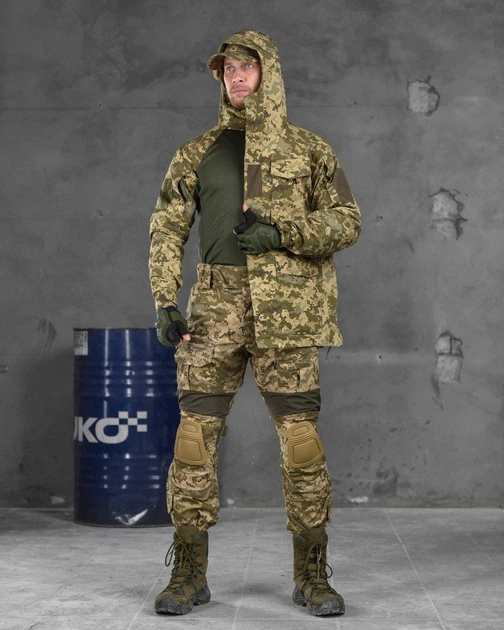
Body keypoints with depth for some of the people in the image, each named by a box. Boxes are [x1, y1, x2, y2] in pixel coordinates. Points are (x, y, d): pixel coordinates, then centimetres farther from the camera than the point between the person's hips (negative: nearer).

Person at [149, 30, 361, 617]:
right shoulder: (197, 153, 13)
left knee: (301, 439, -3)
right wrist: (164, 303, -4)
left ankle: (311, 575, 9)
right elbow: (167, 230, 9)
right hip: (216, 307, 2)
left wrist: (281, 232, -10)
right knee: (195, 435, -1)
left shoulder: (308, 149, 9)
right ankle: (188, 574, 9)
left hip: (285, 311, -1)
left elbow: (346, 221, 5)